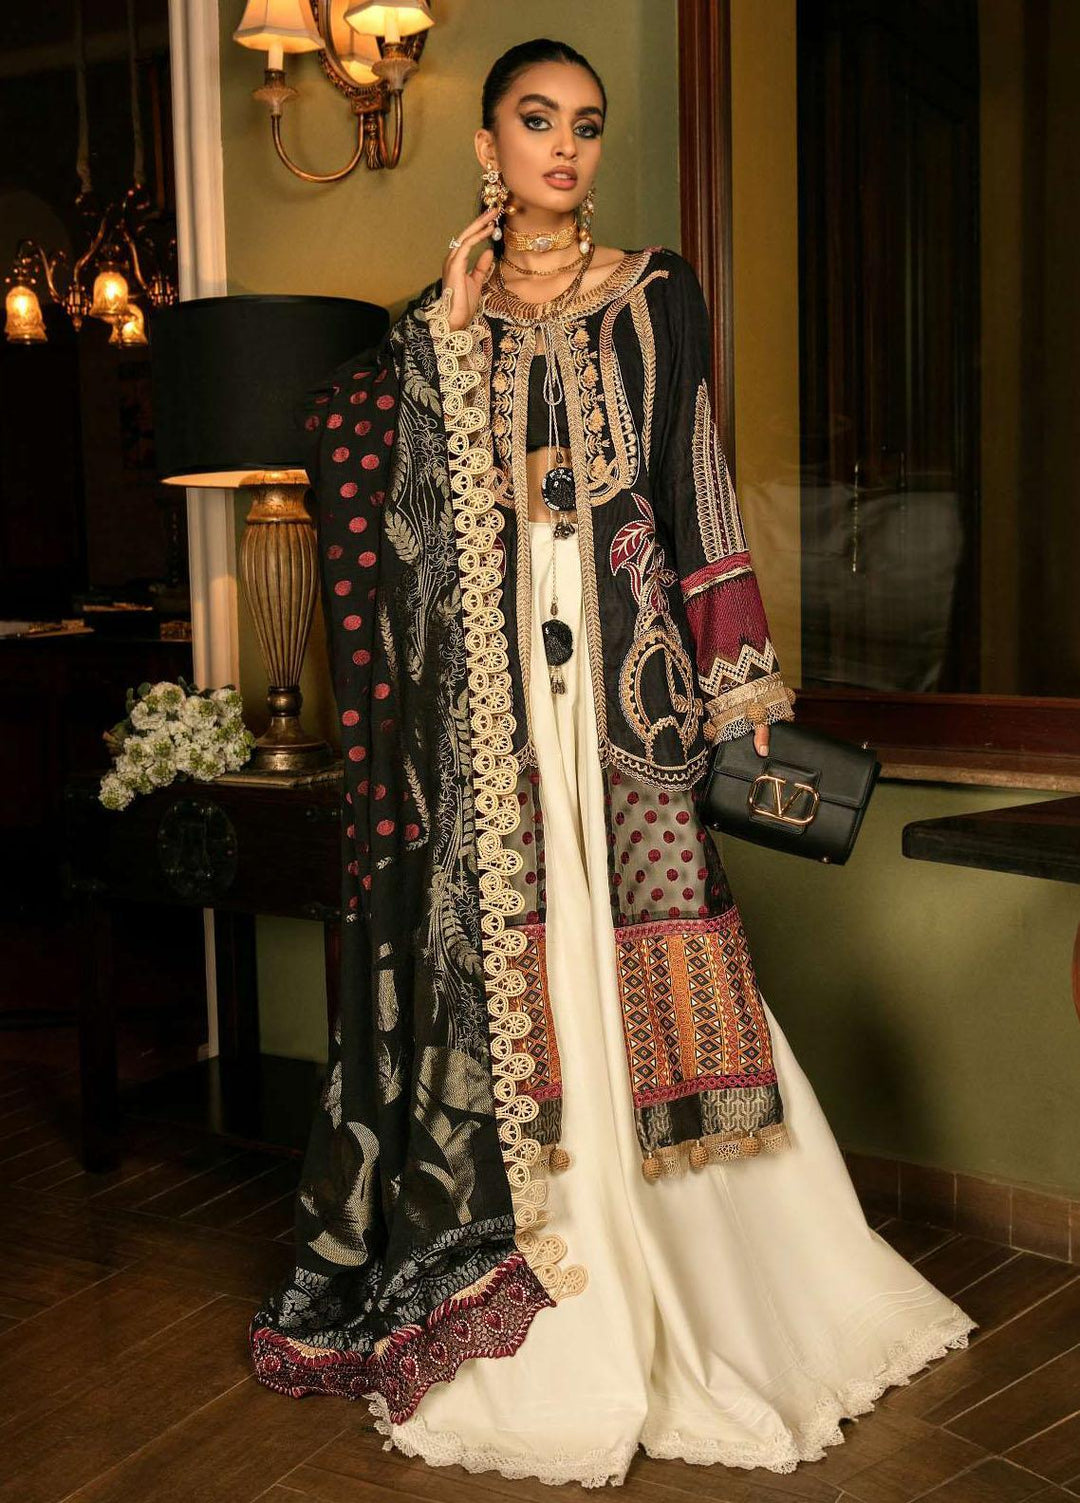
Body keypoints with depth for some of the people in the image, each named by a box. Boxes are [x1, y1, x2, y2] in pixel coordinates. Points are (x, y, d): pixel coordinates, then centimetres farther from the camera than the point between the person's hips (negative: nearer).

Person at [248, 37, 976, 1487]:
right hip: (489, 674, 1)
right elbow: (377, 476, 1)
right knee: (507, 953, 2)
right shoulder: (441, 314, 12)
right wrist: (451, 324, -6)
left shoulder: (657, 294, 8)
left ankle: (710, 1299, 18)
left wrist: (738, 676, -2)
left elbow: (699, 486, 5)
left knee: (637, 962, 0)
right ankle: (550, 1324, 16)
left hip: (624, 663, -1)